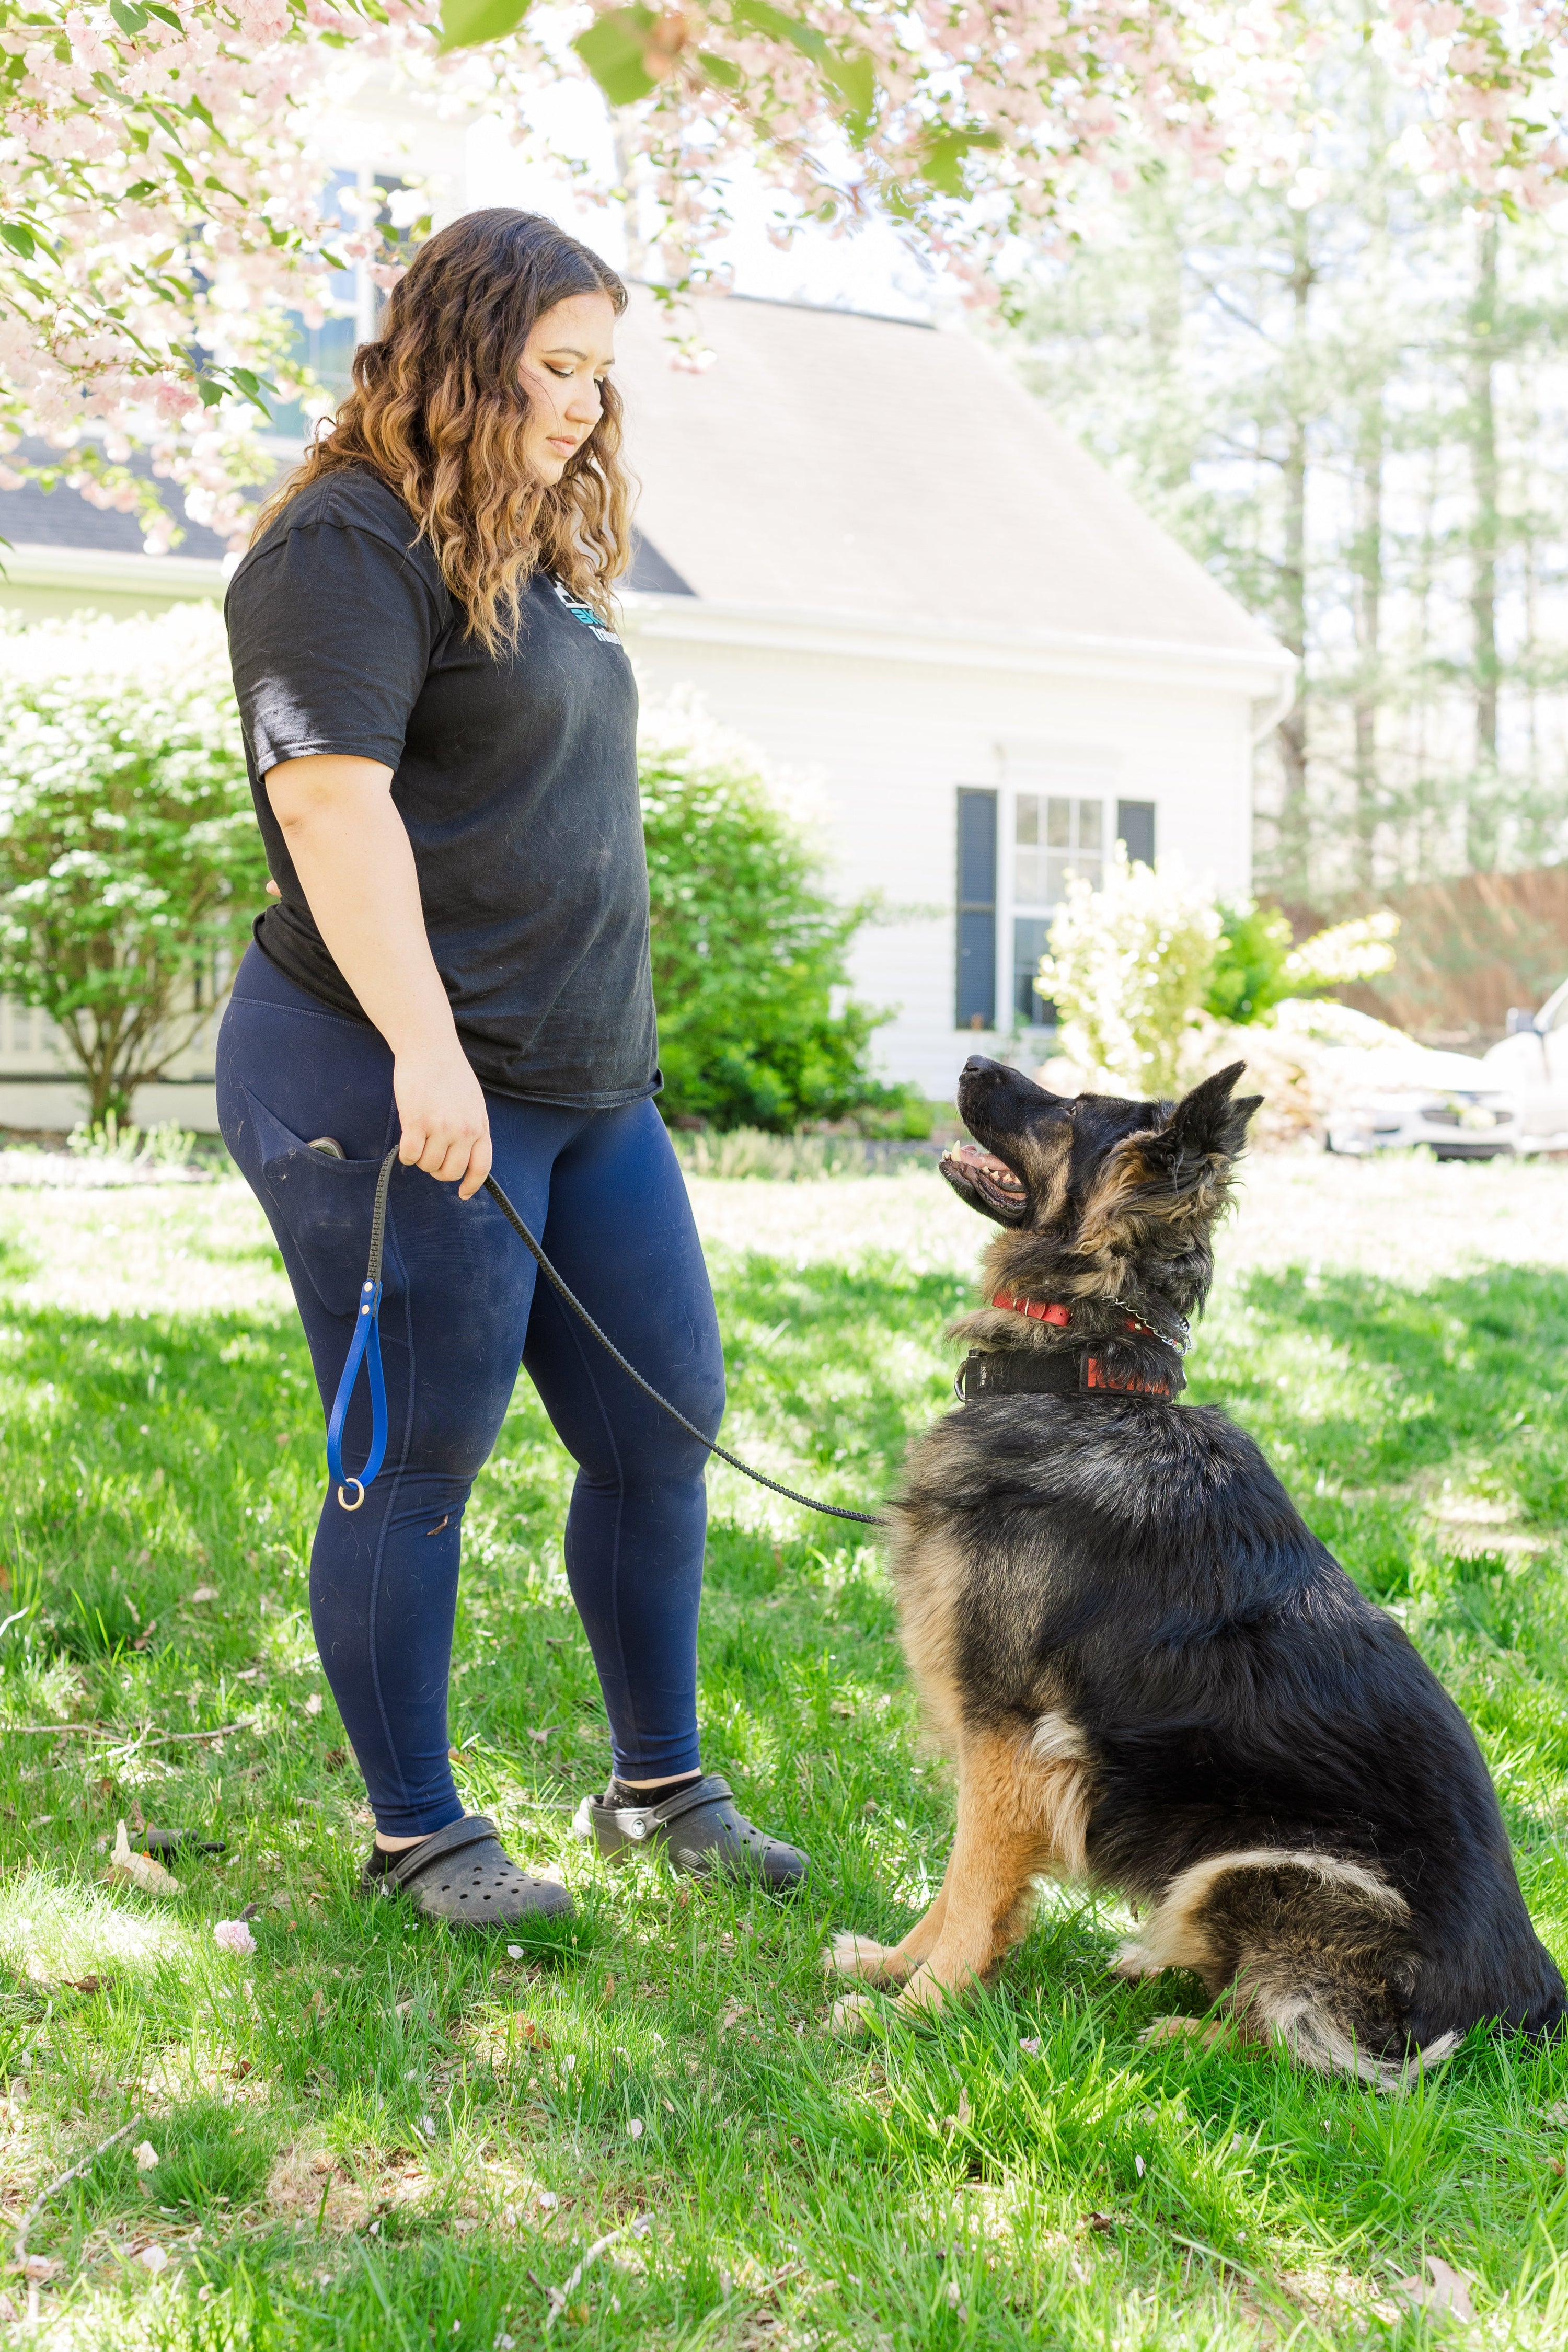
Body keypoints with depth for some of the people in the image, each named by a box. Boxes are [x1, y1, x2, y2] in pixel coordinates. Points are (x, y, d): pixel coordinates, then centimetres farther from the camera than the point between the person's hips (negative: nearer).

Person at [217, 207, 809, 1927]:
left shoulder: (524, 547, 19)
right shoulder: (350, 548, -11)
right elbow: (330, 798, -21)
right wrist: (424, 1048, -28)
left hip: (586, 1081, 10)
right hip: (393, 1094, -10)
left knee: (662, 1428, 13)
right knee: (417, 1464, 0)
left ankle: (658, 1786, 28)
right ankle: (418, 1835, 15)